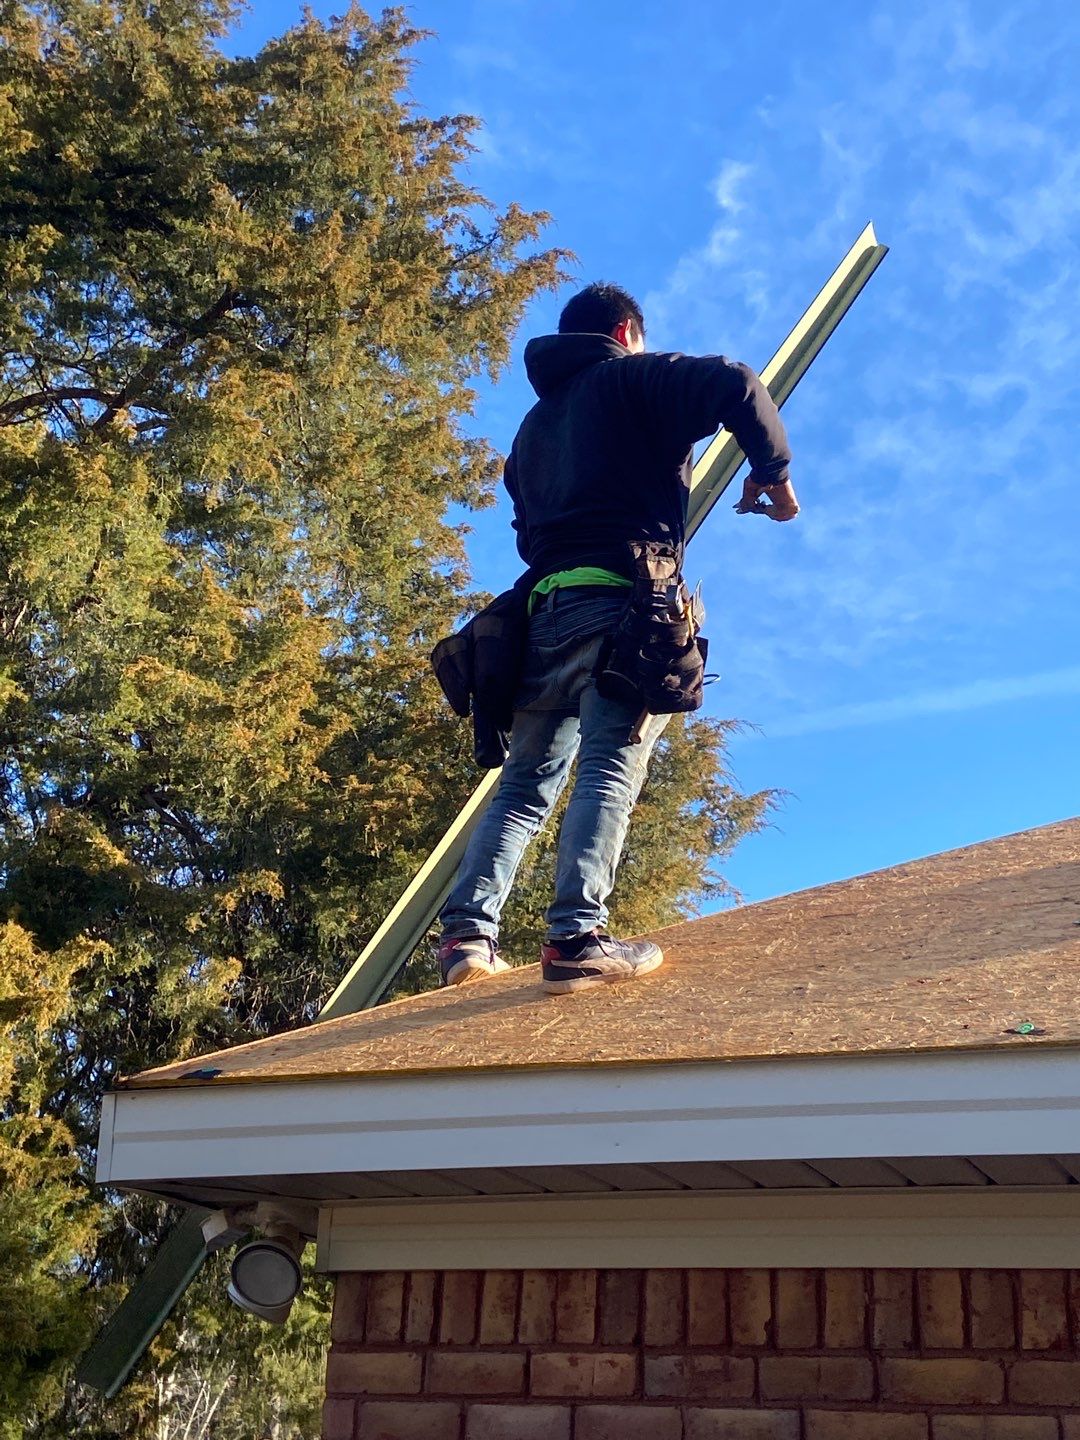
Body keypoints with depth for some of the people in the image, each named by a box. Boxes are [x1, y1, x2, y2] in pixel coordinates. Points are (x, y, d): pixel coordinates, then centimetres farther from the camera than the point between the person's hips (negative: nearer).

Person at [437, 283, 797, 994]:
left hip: (544, 609, 6)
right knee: (610, 772, -13)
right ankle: (577, 939, -24)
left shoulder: (535, 424, 30)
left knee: (527, 781, 8)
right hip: (621, 601, -6)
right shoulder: (635, 378, 8)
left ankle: (468, 934, -3)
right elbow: (736, 384, -9)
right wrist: (773, 471, 1)